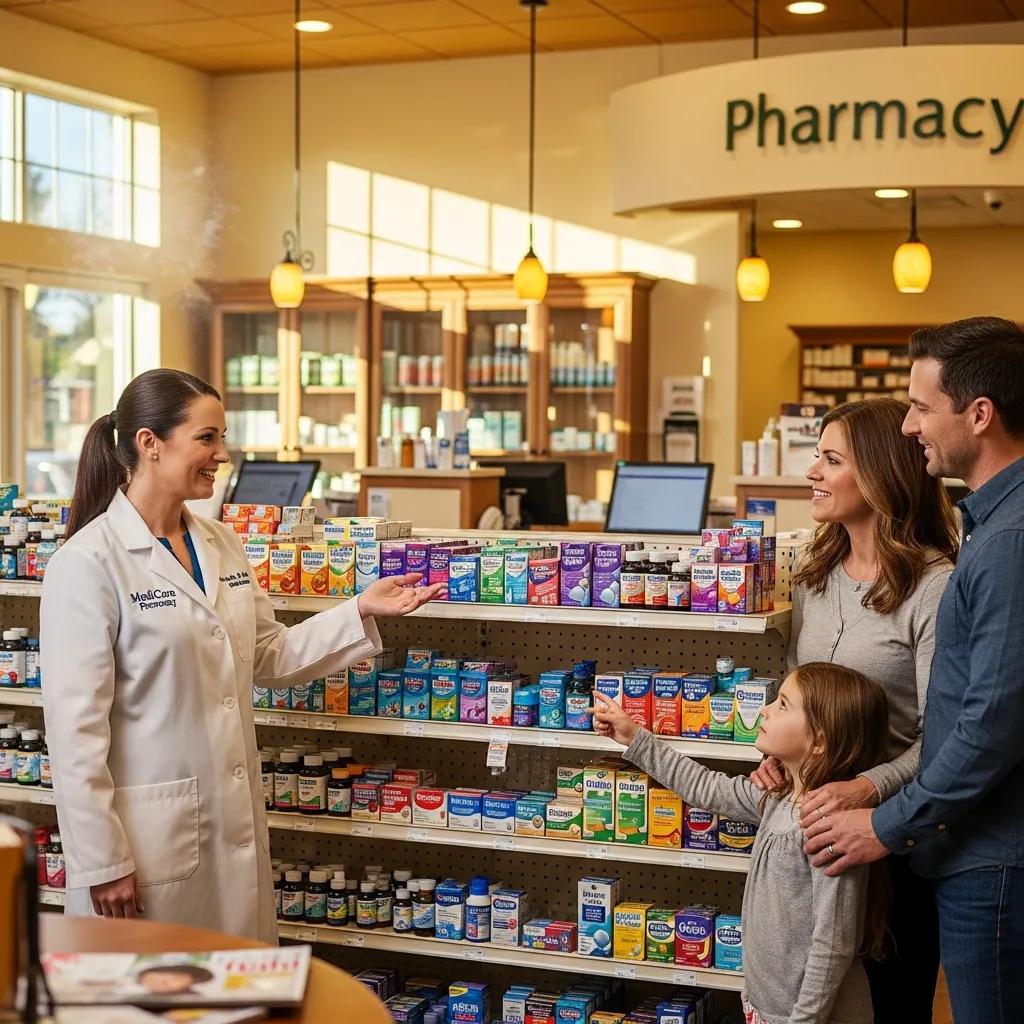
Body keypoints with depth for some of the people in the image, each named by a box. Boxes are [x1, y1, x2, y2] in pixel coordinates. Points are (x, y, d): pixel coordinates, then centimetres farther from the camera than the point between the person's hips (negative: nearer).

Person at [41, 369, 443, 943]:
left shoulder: (222, 545, 8)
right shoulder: (88, 563, -14)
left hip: (235, 824, 7)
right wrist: (101, 863, -15)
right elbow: (76, 725, -15)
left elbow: (270, 657, 14)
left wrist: (362, 610, 3)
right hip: (147, 833, -7)